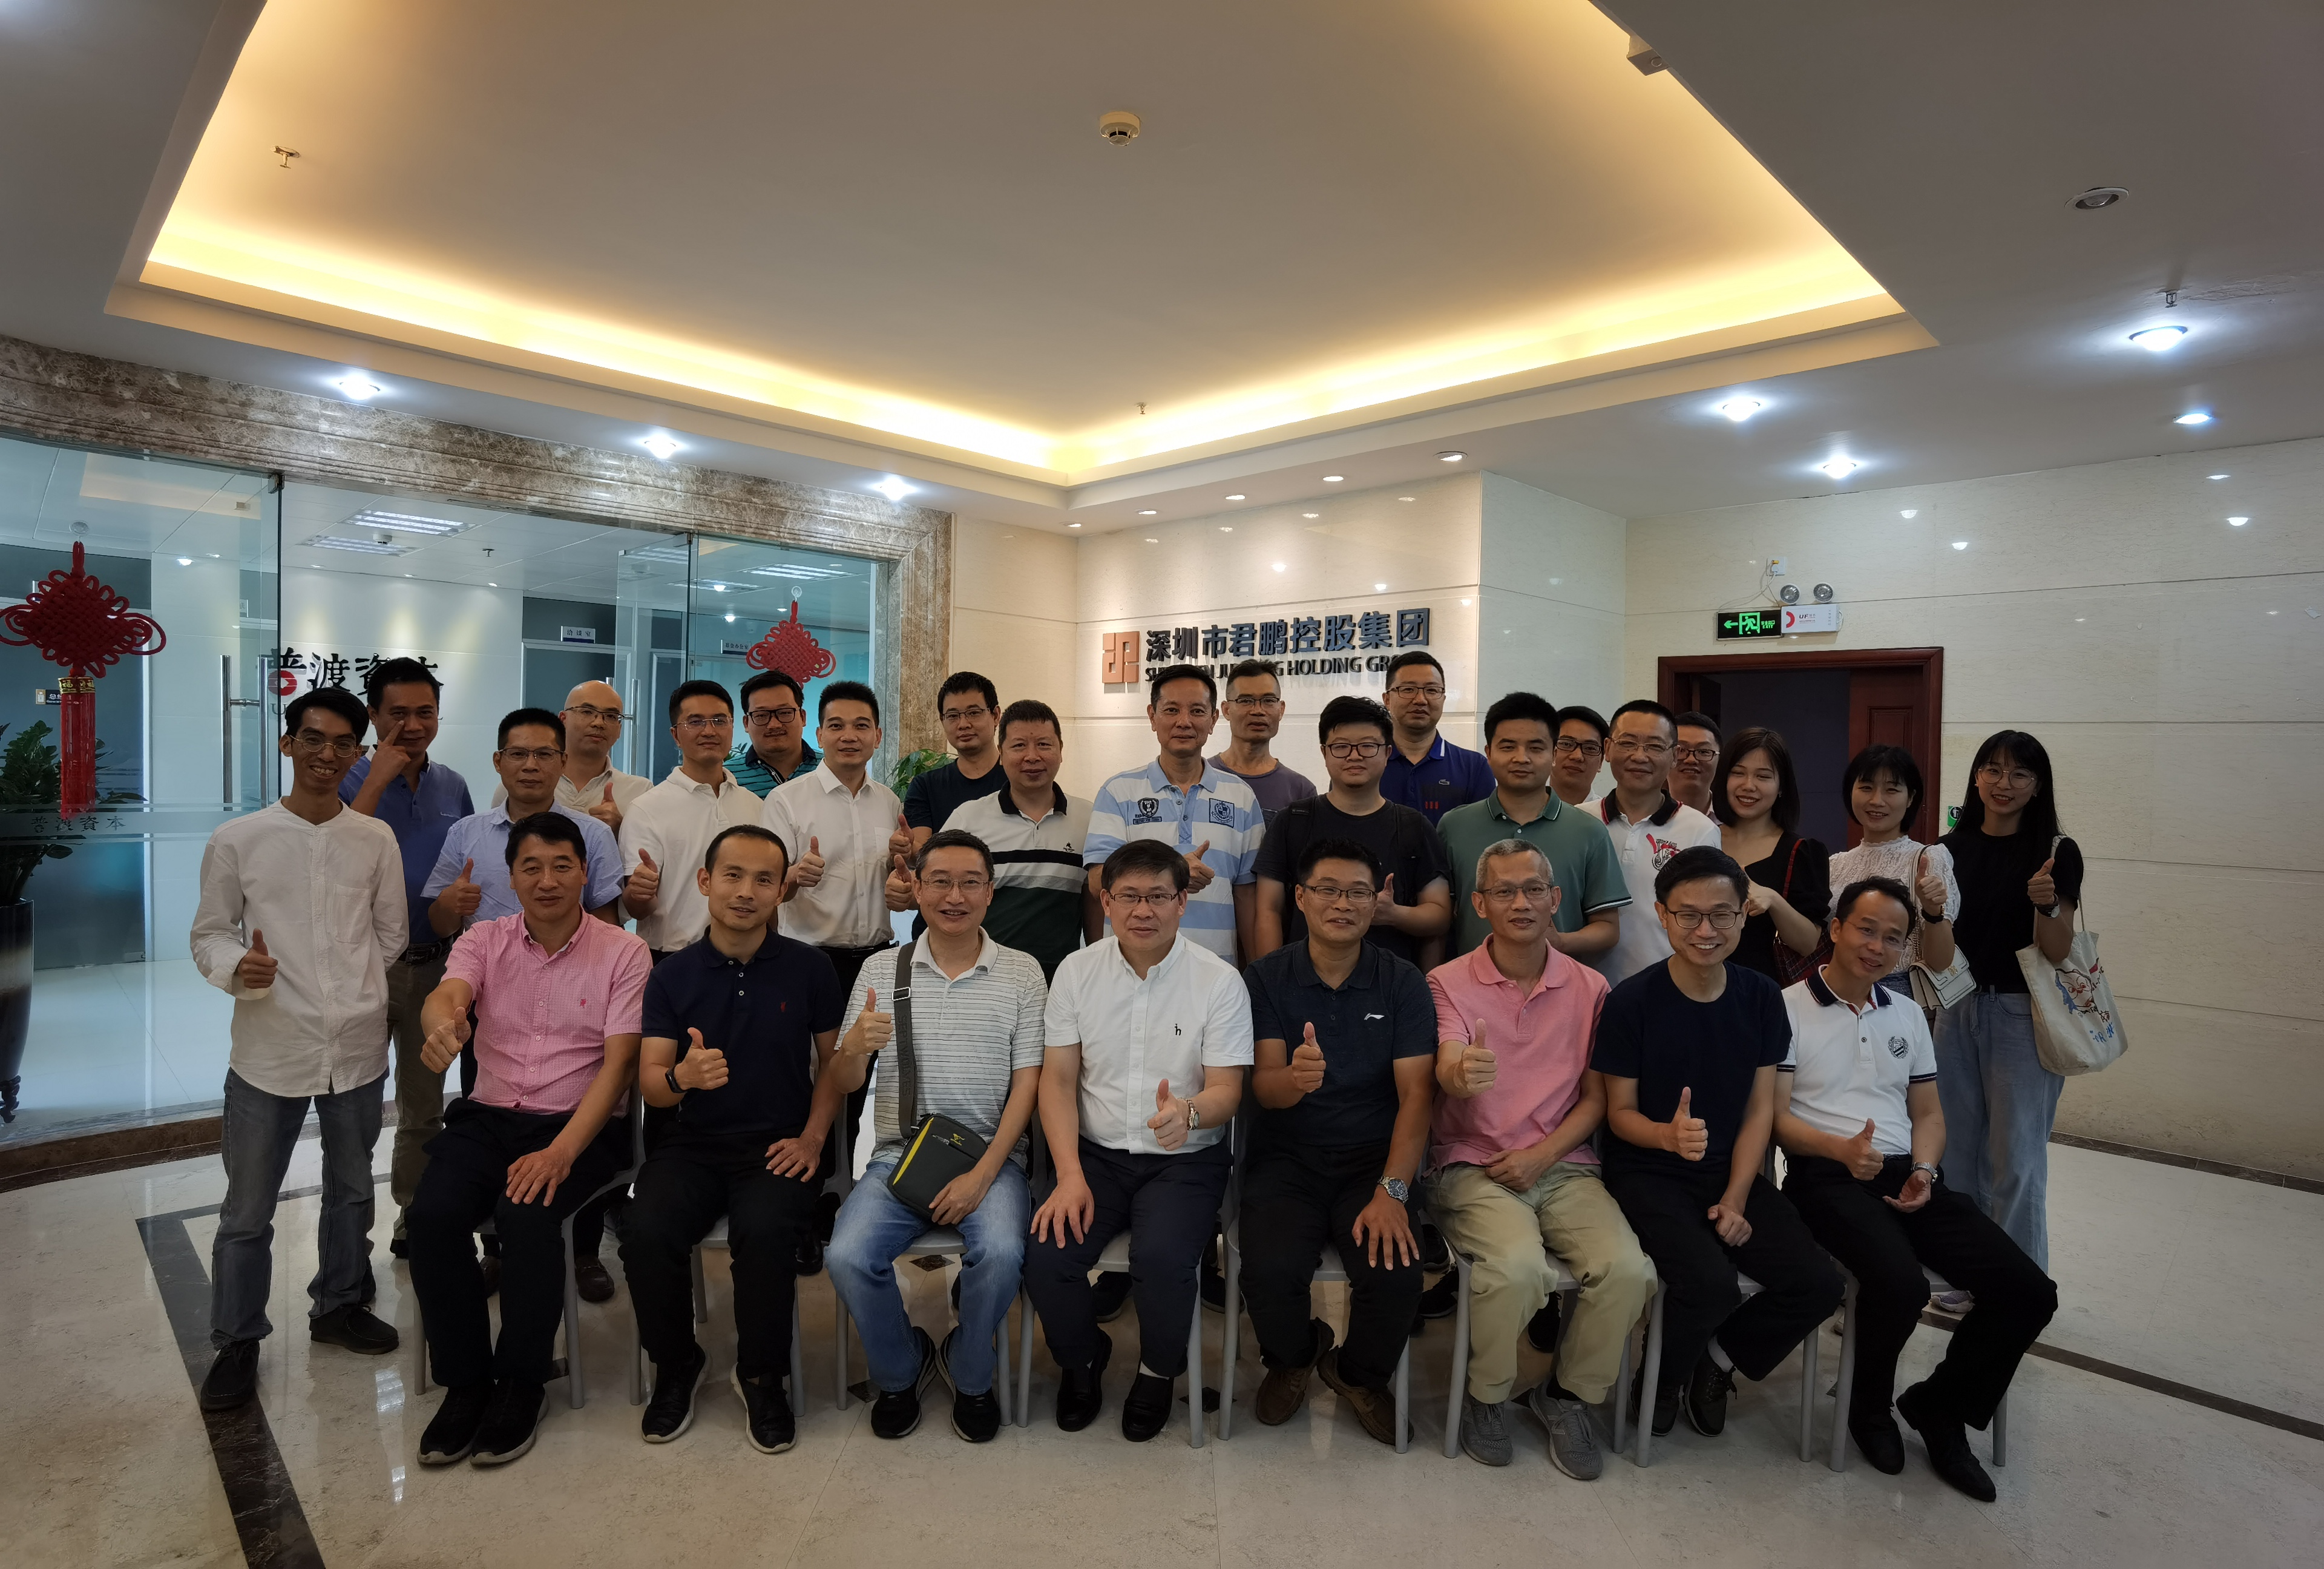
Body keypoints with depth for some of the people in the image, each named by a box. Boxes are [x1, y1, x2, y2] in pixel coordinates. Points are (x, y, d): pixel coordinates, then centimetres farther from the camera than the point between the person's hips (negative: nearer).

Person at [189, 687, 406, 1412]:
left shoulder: (377, 841, 0)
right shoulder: (236, 840, -4)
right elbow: (208, 933, 1)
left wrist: (352, 994, 6)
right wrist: (237, 965, -18)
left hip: (358, 1048, 2)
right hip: (269, 1051, -2)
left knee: (351, 1190, 18)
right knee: (247, 1209, 8)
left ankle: (340, 1305, 38)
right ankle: (237, 1340, 27)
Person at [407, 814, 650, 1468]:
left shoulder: (623, 953, -3)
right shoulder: (484, 941, 6)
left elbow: (618, 1064, -9)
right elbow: (446, 994, -16)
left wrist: (561, 1151, -21)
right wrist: (442, 1022, -43)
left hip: (581, 1122, -3)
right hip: (488, 1115, 3)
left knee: (527, 1213, -29)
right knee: (432, 1214, -23)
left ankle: (522, 1384, -5)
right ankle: (466, 1381, -2)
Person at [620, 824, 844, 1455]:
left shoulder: (808, 968, 1)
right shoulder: (672, 975, 3)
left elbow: (834, 1060, 8)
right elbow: (649, 1082, 0)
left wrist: (812, 1138, -4)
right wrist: (683, 1076, -24)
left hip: (777, 1147, -2)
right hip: (693, 1144, 2)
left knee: (766, 1231, -31)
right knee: (646, 1231, -26)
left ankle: (761, 1375, -1)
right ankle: (677, 1365, 5)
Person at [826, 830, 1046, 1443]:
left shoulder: (1022, 973, 2)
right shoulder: (881, 971, 6)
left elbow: (1026, 1085, -2)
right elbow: (844, 1085, 4)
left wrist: (982, 1174, -14)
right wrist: (854, 1047, -21)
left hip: (990, 1158, -1)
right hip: (899, 1155, 2)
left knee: (1001, 1253, -28)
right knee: (849, 1257, -22)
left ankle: (969, 1374, 6)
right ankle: (900, 1372, 11)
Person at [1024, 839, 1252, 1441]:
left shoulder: (1220, 981, -7)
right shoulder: (1077, 970, 1)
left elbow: (1226, 1090, -8)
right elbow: (1057, 1079, 0)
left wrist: (1188, 1111, -33)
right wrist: (1070, 1175, -12)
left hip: (1185, 1160, -2)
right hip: (1096, 1152, 2)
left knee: (1161, 1258, -27)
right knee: (1046, 1255, -21)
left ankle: (1158, 1371, 8)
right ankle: (1081, 1359, 14)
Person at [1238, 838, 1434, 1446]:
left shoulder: (1402, 983, 0)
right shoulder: (1266, 978, -1)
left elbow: (1415, 1094, -7)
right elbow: (1263, 1087, -9)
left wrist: (1391, 1191, -20)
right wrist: (1293, 1079, -34)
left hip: (1372, 1160, 1)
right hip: (1287, 1160, 0)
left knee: (1395, 1274, -23)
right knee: (1269, 1270, -24)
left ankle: (1361, 1374, 15)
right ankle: (1293, 1357, 16)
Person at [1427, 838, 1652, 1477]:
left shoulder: (1589, 987, 7)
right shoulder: (1450, 982, -1)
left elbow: (1596, 1096, 9)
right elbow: (1447, 1070, -16)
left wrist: (1542, 1154, -7)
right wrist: (1462, 1074, -42)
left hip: (1562, 1165, 3)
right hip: (1474, 1167, -3)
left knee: (1626, 1267, -22)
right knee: (1518, 1266, -30)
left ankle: (1568, 1395, 6)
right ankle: (1485, 1395, 1)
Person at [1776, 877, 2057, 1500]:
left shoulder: (1908, 1015, 20)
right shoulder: (1787, 1009, -2)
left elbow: (1927, 1113, 20)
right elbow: (1776, 1116, -7)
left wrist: (1924, 1171, 0)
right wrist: (1841, 1149, -24)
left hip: (1906, 1176, 7)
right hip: (1827, 1176, -6)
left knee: (2028, 1291, -11)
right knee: (1902, 1285, -32)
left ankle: (1938, 1406, 13)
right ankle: (1870, 1406, 2)